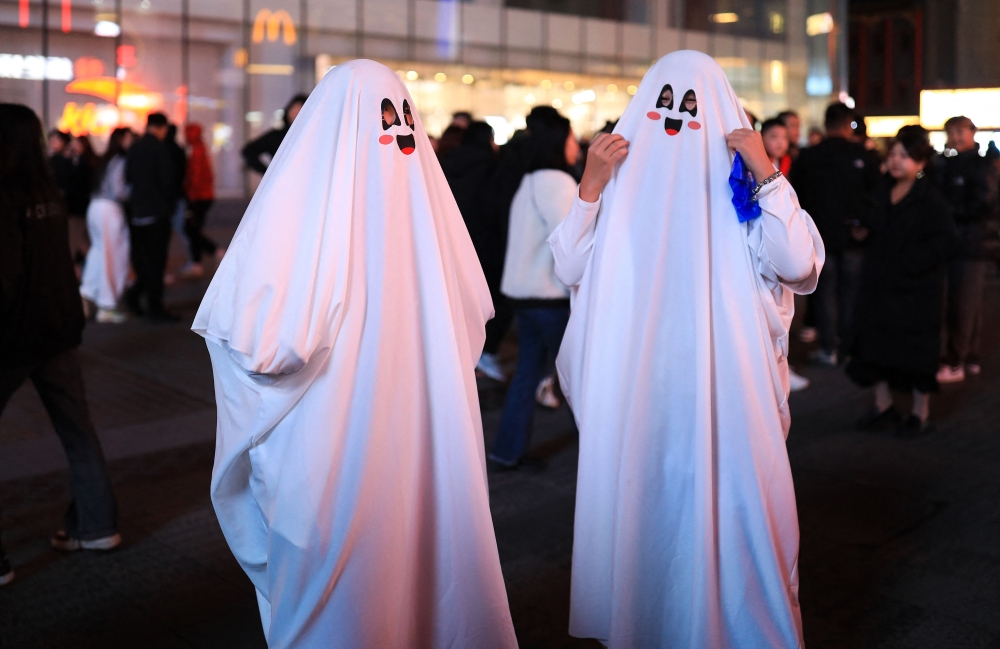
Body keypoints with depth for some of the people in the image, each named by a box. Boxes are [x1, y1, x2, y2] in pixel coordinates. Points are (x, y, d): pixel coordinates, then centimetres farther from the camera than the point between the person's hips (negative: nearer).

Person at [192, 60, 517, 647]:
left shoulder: (301, 198, -16)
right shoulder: (424, 188, -4)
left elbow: (254, 339, -21)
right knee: (423, 553, 22)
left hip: (336, 442, -4)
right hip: (427, 436, 4)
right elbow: (471, 312, 5)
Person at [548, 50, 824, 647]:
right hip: (636, 391, 2)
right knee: (640, 512, 10)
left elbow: (800, 265, -11)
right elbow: (569, 270, -2)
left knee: (724, 511, 0)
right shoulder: (622, 180, 6)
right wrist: (590, 186, -11)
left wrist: (768, 174, -16)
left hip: (722, 390, -2)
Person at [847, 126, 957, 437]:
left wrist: (907, 265, -21)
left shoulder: (930, 200, -11)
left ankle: (920, 412, 18)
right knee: (874, 345, 8)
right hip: (880, 284, 6)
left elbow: (942, 242, -18)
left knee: (915, 350, 4)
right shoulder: (883, 193, 9)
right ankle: (883, 406, 21)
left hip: (915, 289, -6)